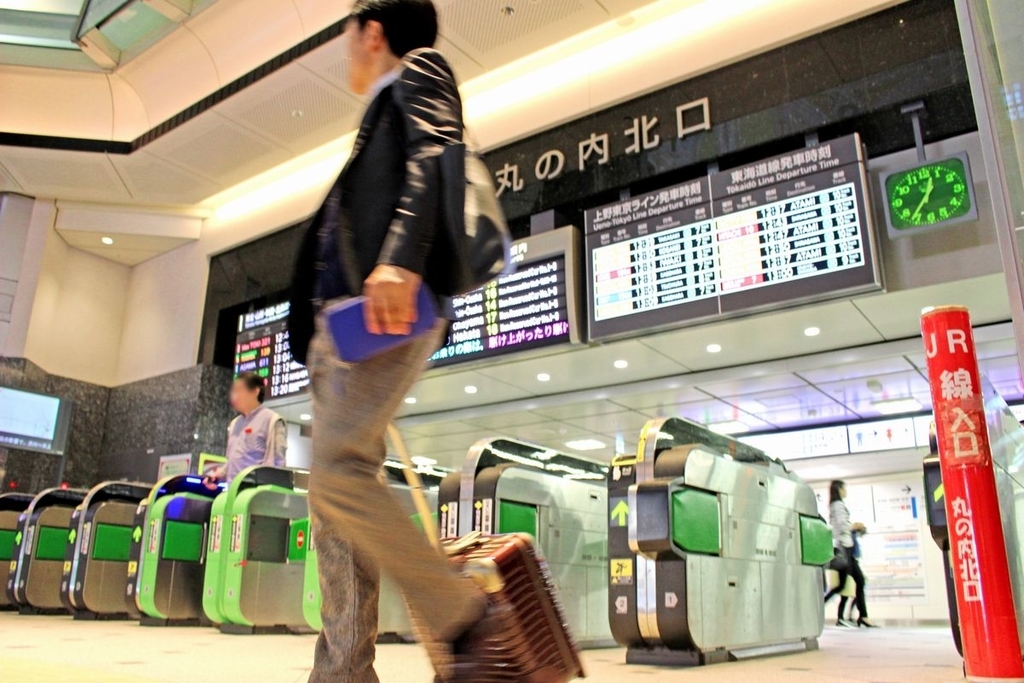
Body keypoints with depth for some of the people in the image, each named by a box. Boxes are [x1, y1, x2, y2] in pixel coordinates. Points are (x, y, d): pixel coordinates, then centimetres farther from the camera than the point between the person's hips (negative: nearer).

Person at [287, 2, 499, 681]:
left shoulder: (420, 69, 11)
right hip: (341, 319, 10)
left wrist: (399, 262, -28)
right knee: (336, 488, 1)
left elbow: (433, 159, -11)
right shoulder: (382, 115, 35)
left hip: (390, 303, -9)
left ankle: (465, 613, -12)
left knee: (338, 472, -21)